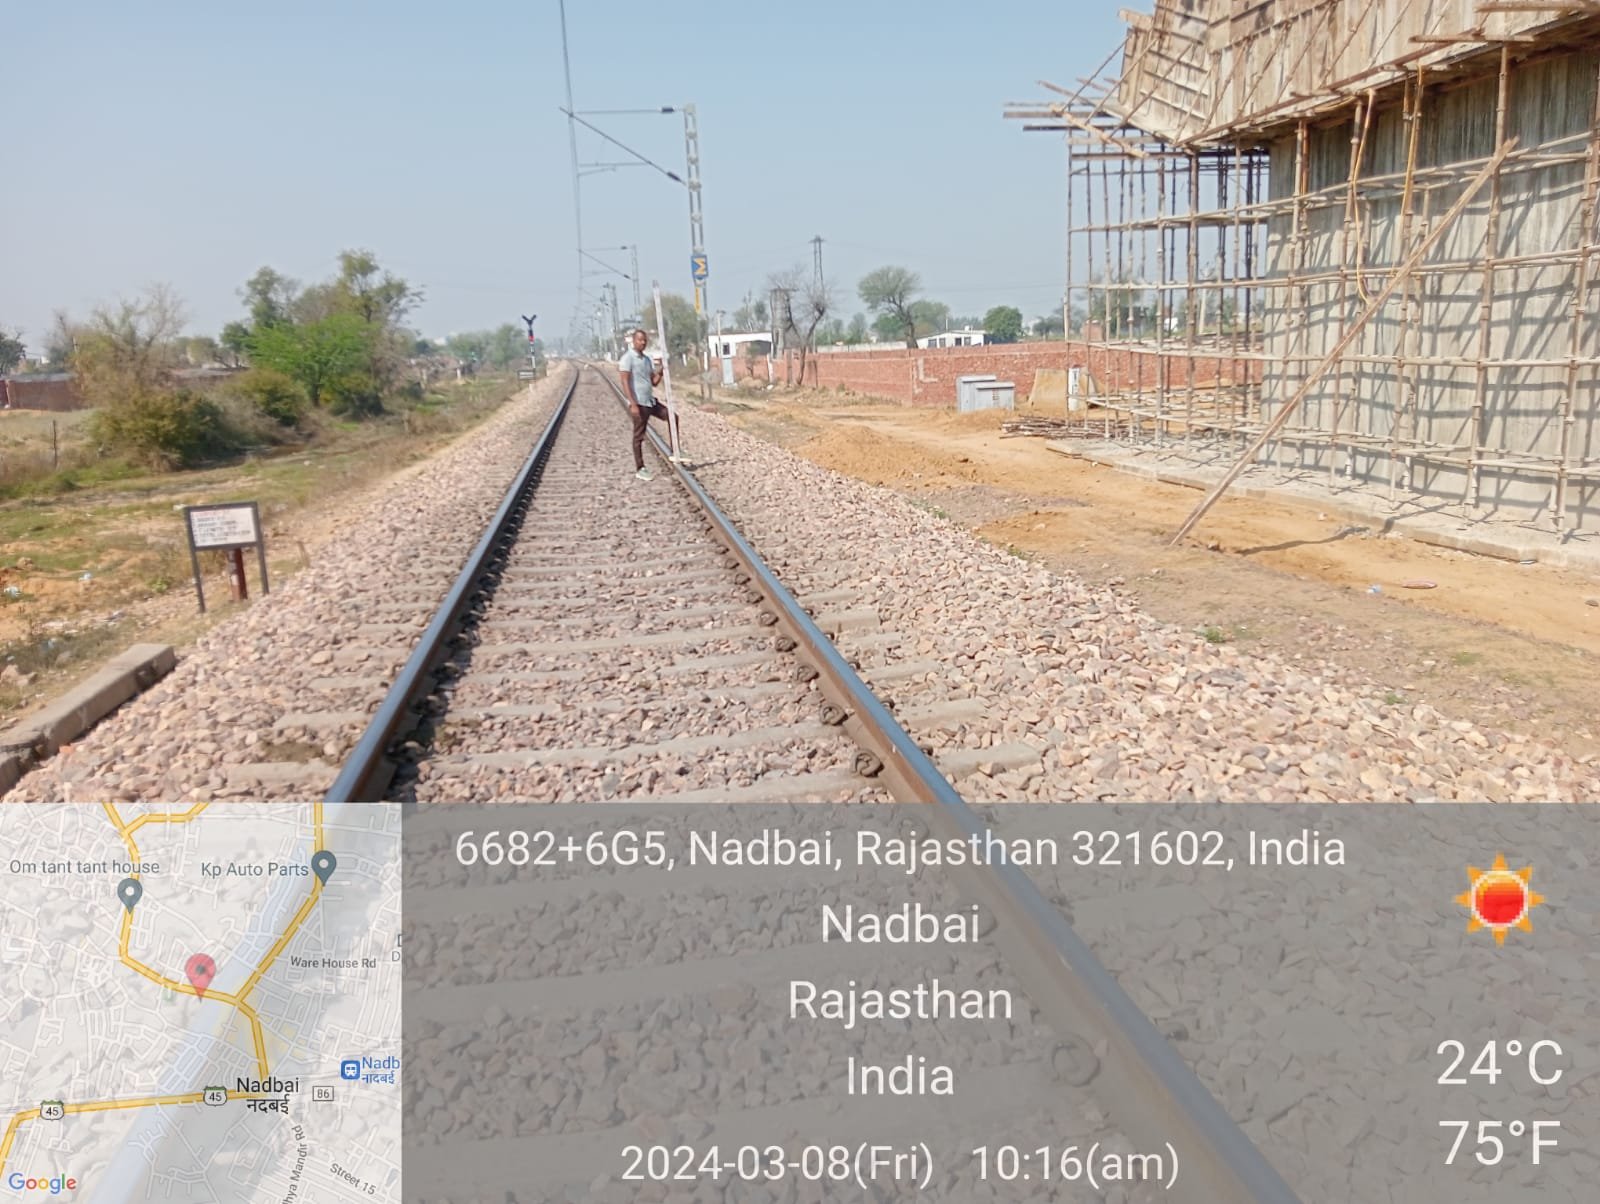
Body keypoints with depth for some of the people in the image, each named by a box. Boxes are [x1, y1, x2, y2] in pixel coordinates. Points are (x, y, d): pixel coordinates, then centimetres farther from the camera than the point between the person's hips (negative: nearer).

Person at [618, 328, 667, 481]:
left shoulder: (648, 359, 13)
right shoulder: (628, 358, -10)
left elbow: (654, 382, 13)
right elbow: (625, 382, -16)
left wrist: (660, 372, -8)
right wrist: (633, 404, -22)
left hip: (651, 401, 8)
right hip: (639, 403, -8)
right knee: (639, 436, -2)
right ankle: (639, 469, 5)